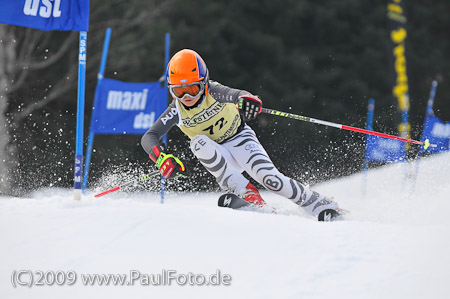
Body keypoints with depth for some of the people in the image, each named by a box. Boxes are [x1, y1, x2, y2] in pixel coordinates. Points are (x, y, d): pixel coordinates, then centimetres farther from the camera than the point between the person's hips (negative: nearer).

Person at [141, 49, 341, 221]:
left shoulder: (213, 92, -23)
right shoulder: (177, 110, -17)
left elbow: (235, 95, -42)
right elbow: (149, 137, -23)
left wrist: (249, 100, -68)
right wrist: (161, 158, -44)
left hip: (240, 140, -2)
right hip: (219, 156, 2)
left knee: (269, 178, -24)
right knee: (199, 142, -31)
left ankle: (320, 206, -5)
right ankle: (246, 194, -27)